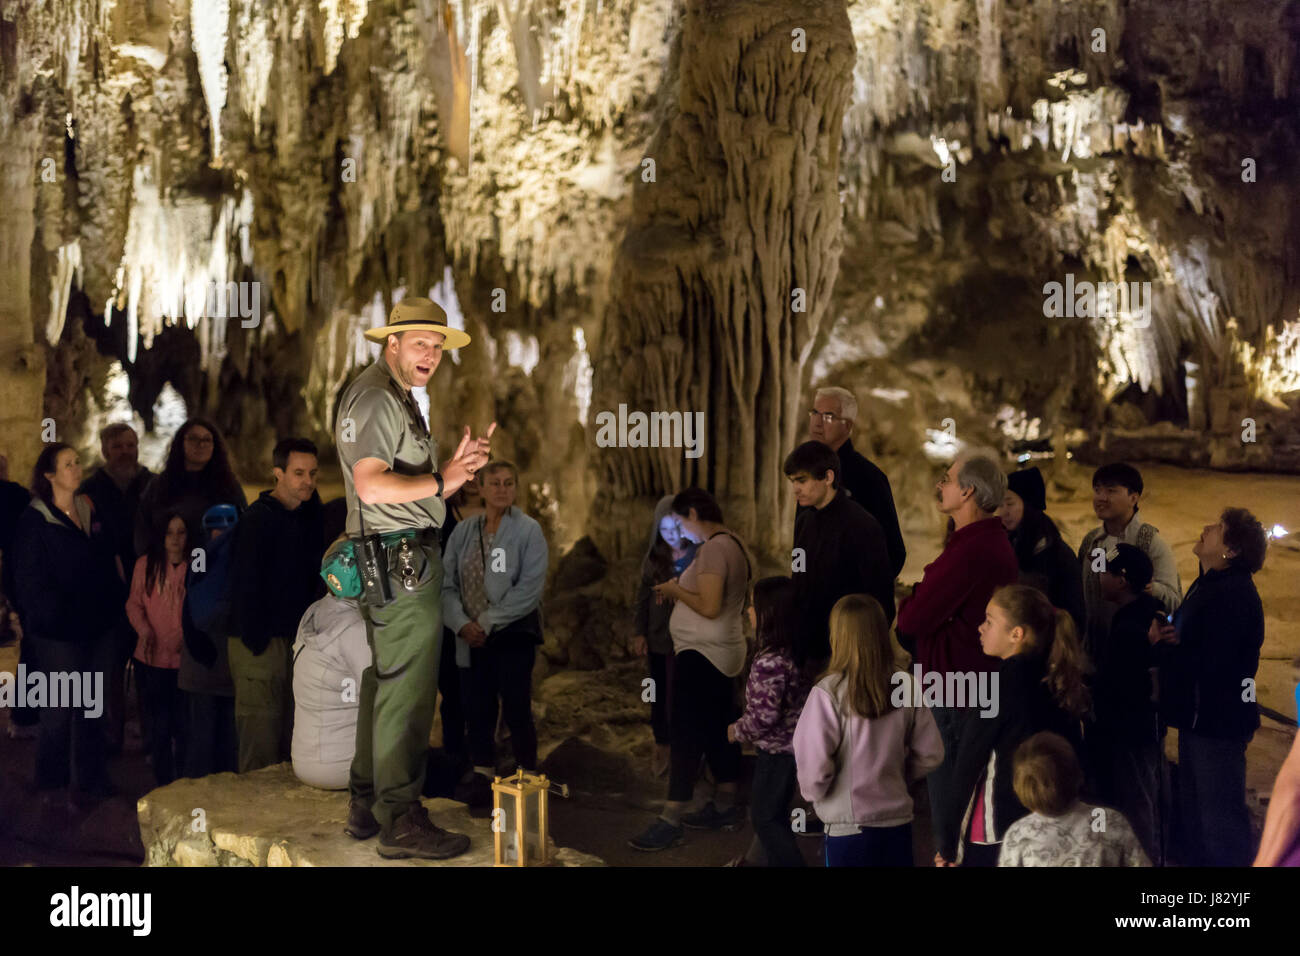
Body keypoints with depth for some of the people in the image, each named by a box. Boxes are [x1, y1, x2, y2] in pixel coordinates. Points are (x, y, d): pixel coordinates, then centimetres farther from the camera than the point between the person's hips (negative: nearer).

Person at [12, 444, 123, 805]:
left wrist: (115, 605, 5)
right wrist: (53, 614, -15)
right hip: (59, 632, -5)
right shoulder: (35, 521, -8)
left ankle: (89, 780, 21)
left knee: (91, 707, 11)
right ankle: (51, 783, 20)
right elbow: (29, 582, -10)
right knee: (59, 709, 3)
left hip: (98, 627, 5)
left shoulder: (90, 511, 10)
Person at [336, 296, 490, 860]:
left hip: (393, 561, 11)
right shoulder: (374, 398, -13)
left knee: (383, 682, 15)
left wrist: (457, 465, 13)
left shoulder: (396, 397, 21)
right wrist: (441, 482, -32)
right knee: (407, 691, -8)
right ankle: (401, 822, -3)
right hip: (401, 559, -11)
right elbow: (371, 484, -26)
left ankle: (367, 805, 23)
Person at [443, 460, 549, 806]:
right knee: (478, 712, 7)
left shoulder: (528, 531, -4)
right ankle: (483, 778, 18)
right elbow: (447, 583, 6)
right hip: (471, 638, 4)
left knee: (517, 710, -4)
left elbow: (529, 589, -13)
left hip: (514, 636, -4)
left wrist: (488, 622, -14)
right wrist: (462, 623, -10)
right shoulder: (464, 532, 8)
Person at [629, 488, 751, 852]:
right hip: (723, 653, 10)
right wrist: (680, 592, 10)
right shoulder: (732, 544, 12)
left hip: (701, 654, -10)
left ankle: (671, 821, -7)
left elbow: (710, 606, -26)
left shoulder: (713, 549, -19)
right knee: (718, 729, 16)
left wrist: (676, 590, -11)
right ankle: (725, 807, 26)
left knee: (686, 735, -9)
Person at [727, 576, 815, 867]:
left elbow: (764, 717, -27)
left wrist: (737, 731, -8)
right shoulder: (798, 652, 1)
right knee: (774, 812, 23)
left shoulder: (770, 662, -28)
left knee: (765, 816, 5)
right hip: (792, 743, 9)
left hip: (776, 750, -9)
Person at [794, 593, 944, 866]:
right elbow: (930, 754, 0)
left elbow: (814, 767, -20)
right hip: (898, 820, 4)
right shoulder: (906, 686, -7)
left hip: (848, 826, -4)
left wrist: (813, 792, 1)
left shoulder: (829, 693, -19)